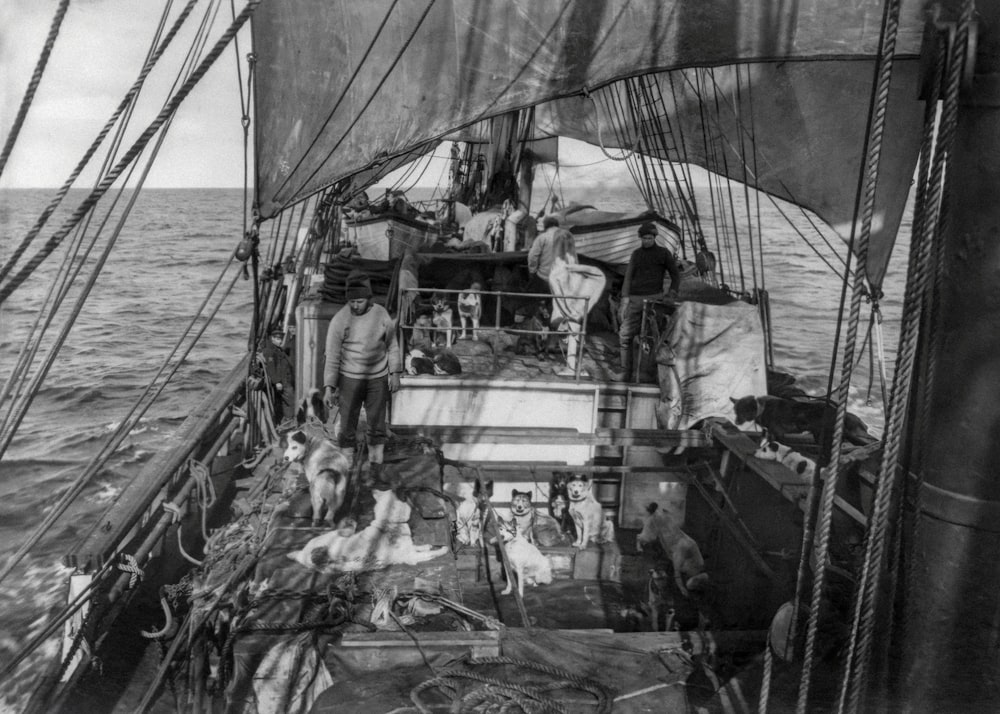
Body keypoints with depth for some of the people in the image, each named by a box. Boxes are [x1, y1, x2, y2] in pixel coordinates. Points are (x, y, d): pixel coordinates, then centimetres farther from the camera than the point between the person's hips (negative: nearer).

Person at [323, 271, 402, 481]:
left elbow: (392, 345, 6)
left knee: (377, 426, 9)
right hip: (349, 379, -1)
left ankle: (375, 467, 22)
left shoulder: (381, 314, -6)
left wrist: (394, 373, 4)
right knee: (347, 426, 4)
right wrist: (329, 387, -12)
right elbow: (332, 355, -9)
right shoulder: (340, 320, -12)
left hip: (378, 379, 2)